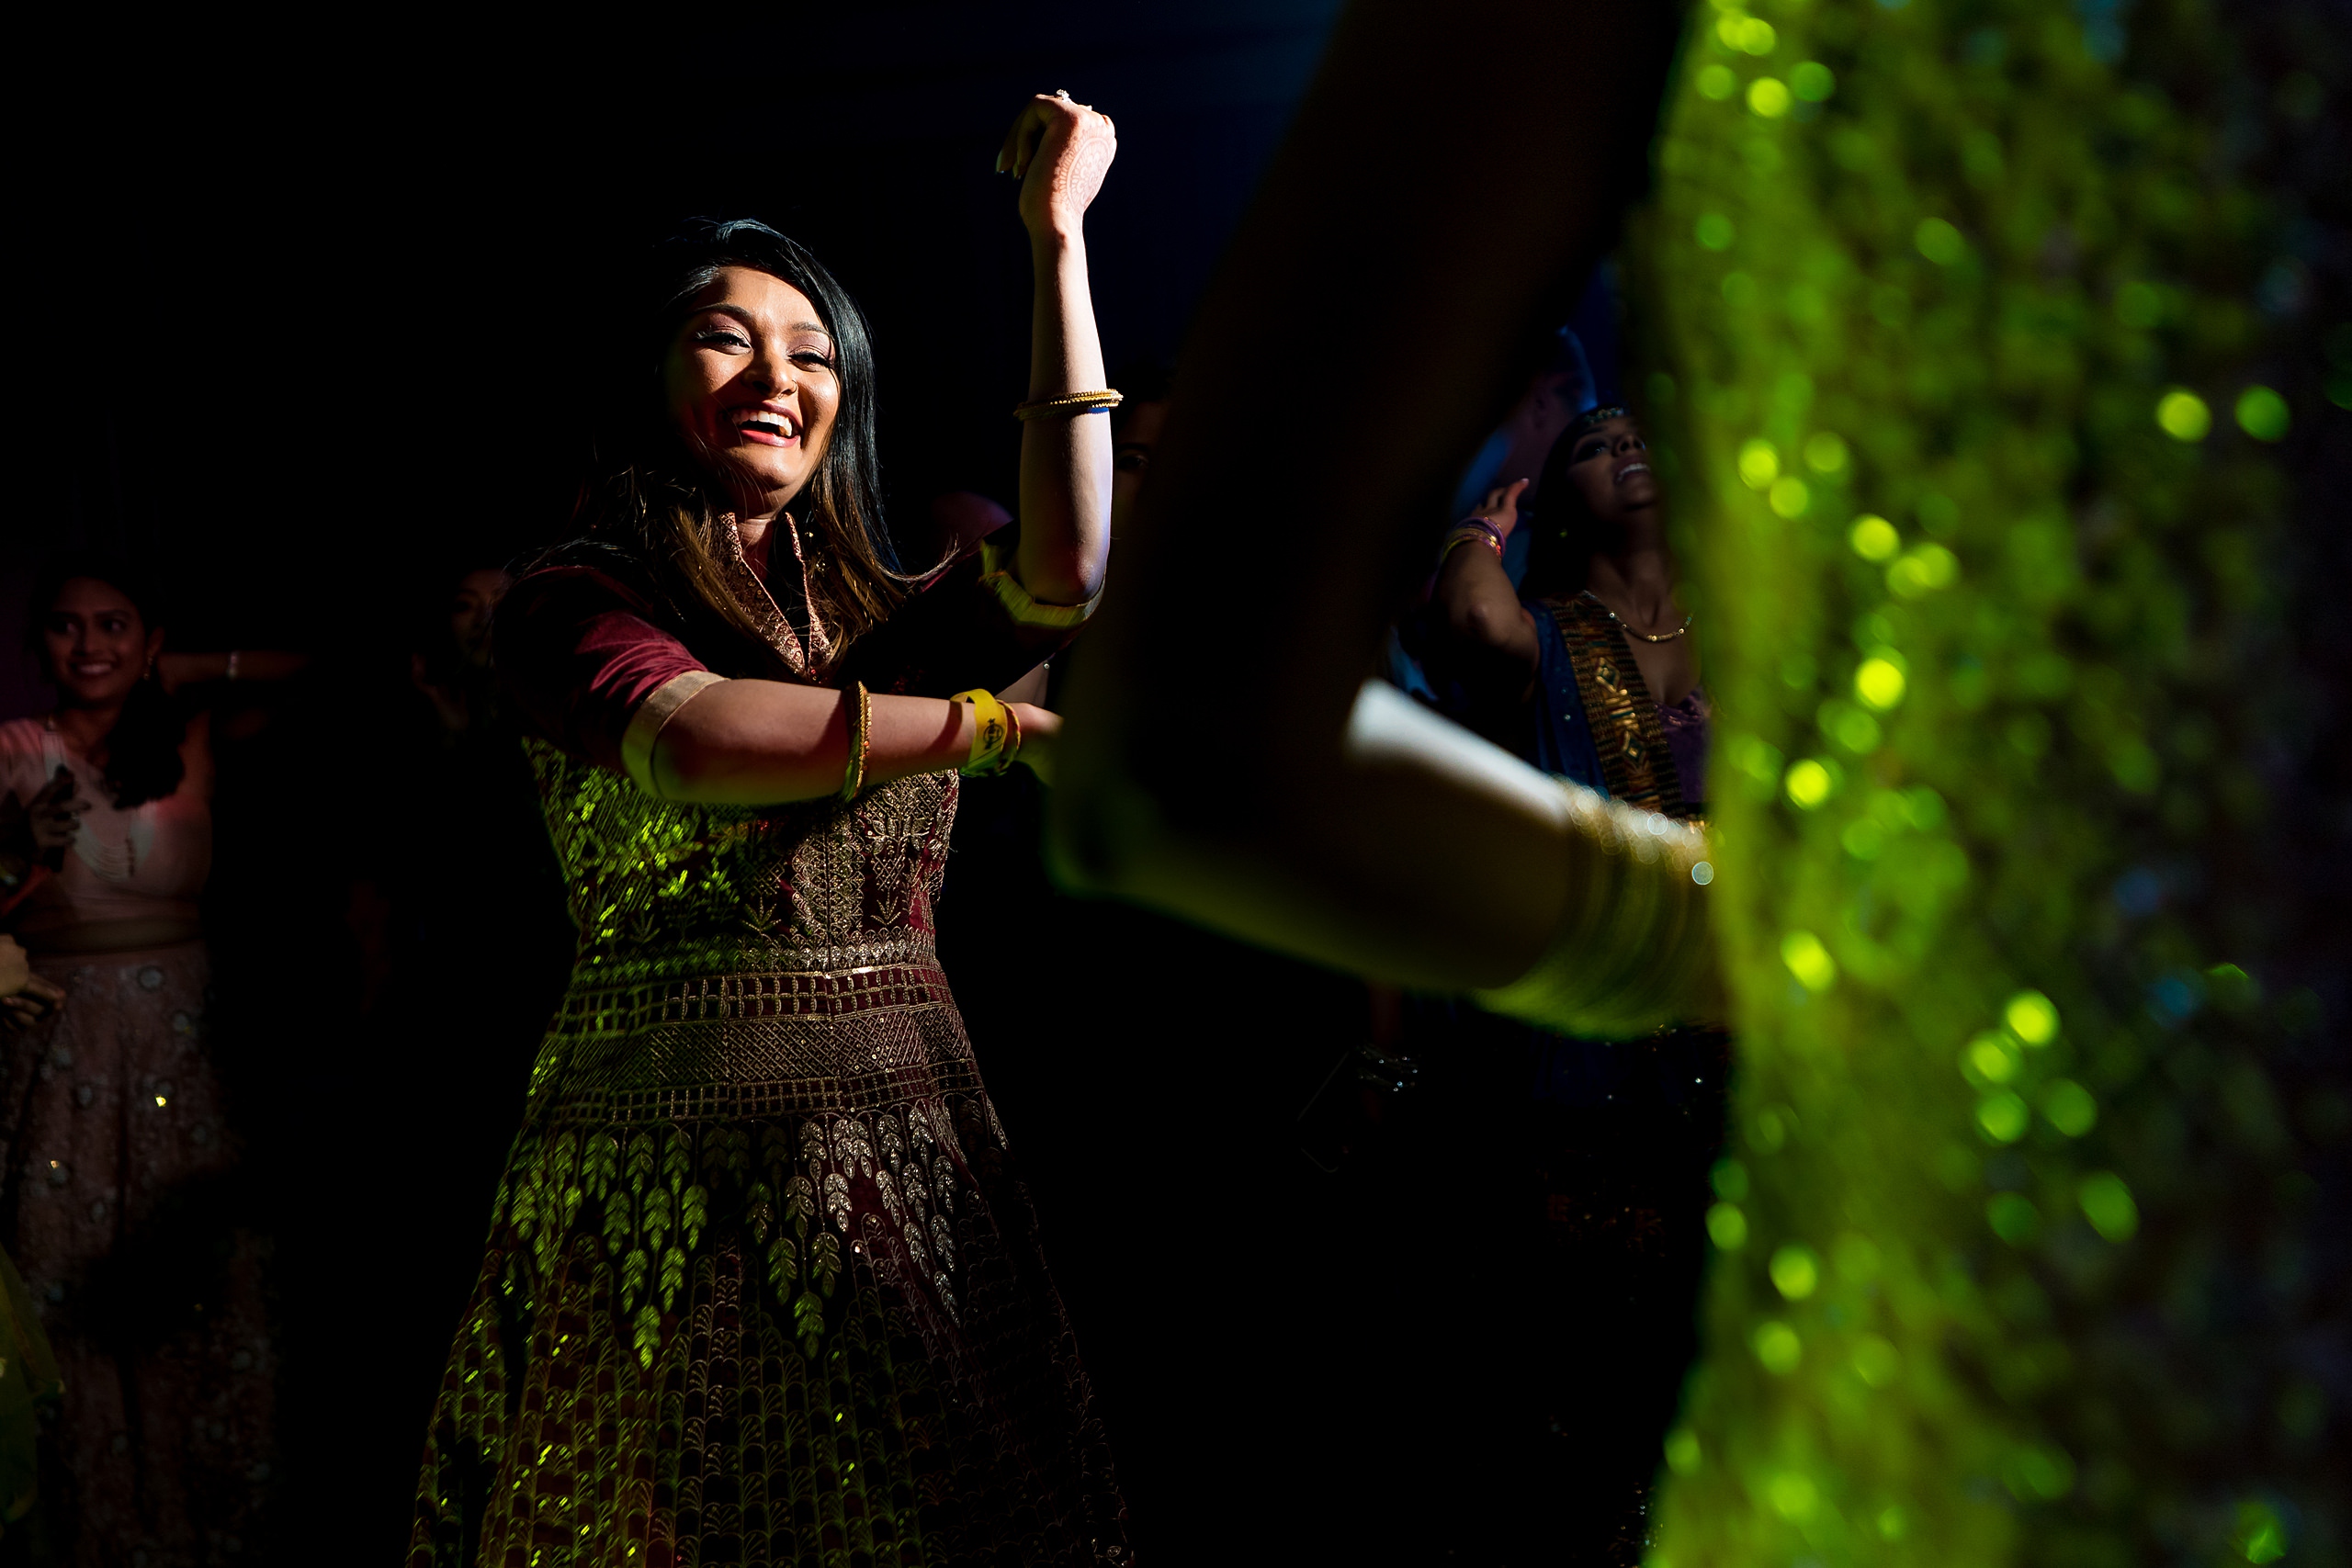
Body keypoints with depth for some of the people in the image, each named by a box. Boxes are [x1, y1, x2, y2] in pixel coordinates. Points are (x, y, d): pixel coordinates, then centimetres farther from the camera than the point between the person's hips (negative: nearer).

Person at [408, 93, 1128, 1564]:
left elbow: (1066, 572, -6)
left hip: (911, 1145, 4)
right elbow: (695, 738, -20)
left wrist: (1058, 240, -4)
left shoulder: (878, 615, 13)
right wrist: (997, 724, -13)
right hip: (677, 1152, -4)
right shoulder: (571, 602, 1)